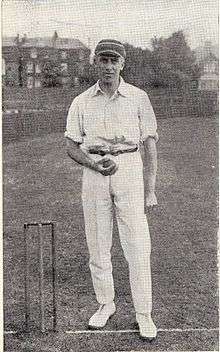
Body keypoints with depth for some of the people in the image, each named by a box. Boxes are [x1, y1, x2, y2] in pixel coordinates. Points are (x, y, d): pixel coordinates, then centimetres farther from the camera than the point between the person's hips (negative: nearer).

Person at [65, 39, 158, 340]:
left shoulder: (138, 97, 6)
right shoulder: (81, 102, 9)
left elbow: (150, 143, 4)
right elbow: (71, 146, 9)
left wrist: (150, 188, -3)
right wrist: (94, 164, -12)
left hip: (129, 169, -2)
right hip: (94, 172, 2)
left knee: (138, 246, -4)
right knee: (97, 245, 8)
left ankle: (144, 315, 10)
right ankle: (106, 304, 27)